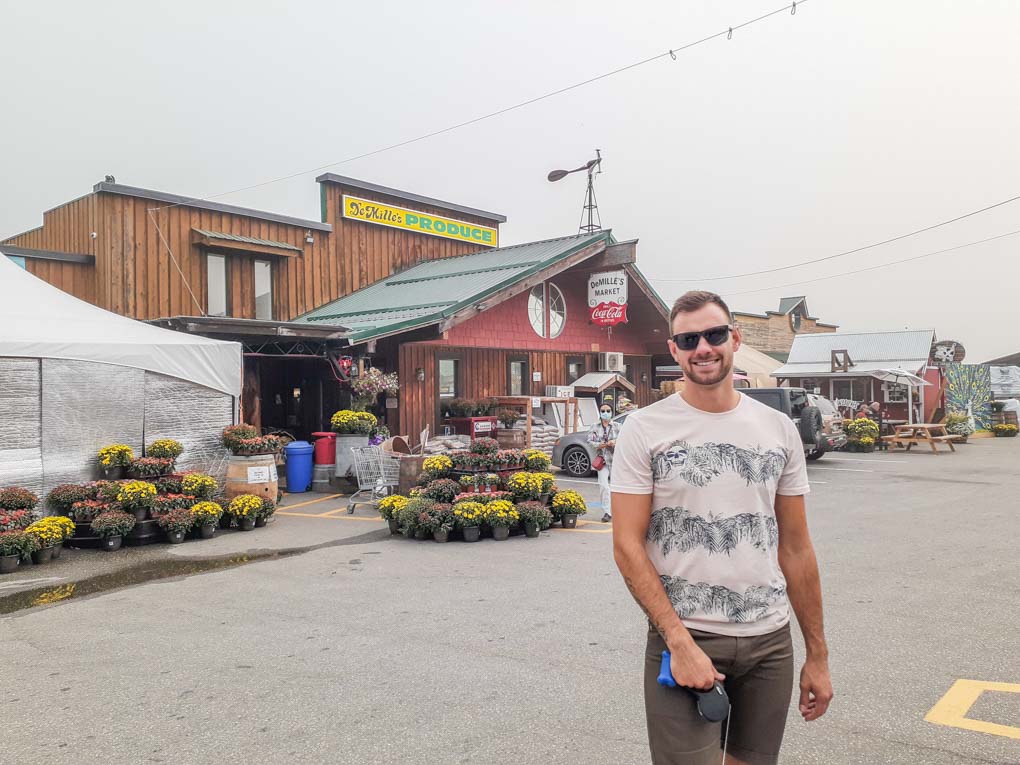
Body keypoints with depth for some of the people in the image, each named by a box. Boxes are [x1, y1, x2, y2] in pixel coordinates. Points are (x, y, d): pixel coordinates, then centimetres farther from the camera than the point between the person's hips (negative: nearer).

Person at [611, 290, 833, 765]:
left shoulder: (779, 430, 5)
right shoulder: (645, 428, -6)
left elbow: (796, 549, 8)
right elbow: (628, 546, -9)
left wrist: (817, 655, 8)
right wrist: (680, 642, -16)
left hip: (770, 641, 4)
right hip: (684, 639, -3)